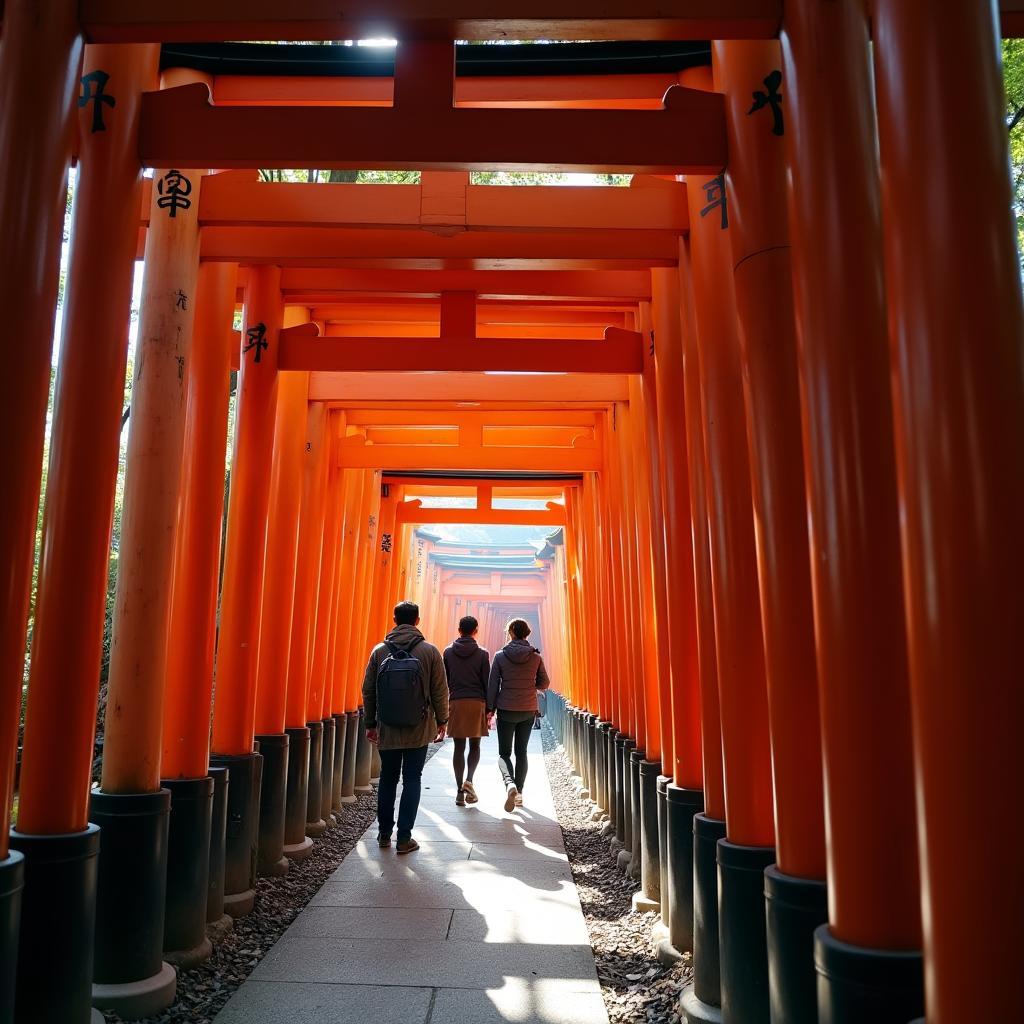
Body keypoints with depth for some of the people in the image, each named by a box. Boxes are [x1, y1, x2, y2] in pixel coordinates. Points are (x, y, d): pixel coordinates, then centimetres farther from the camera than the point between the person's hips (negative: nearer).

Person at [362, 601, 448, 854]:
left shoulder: (379, 650, 0)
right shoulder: (430, 651, -5)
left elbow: (368, 691, 3)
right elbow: (440, 691, -4)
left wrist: (370, 723, 12)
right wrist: (441, 721, 8)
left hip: (387, 728, 2)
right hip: (419, 729, -2)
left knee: (387, 779, 14)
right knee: (412, 780, 5)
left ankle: (384, 834, 21)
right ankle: (404, 838, 6)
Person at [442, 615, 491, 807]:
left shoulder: (448, 652, 5)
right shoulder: (482, 654, 0)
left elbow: (443, 681, 7)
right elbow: (487, 683, -1)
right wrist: (489, 709, 5)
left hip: (455, 703, 1)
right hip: (477, 703, -1)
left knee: (459, 747, 5)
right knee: (475, 745, 12)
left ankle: (460, 791, 5)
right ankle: (469, 781, -8)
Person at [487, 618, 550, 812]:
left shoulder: (500, 656, -8)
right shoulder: (536, 657, -3)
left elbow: (492, 684, -6)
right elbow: (544, 684, 3)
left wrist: (490, 709, 1)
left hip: (506, 710, -2)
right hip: (529, 710, 2)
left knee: (504, 753, 6)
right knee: (521, 752, 15)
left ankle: (510, 784, -20)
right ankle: (519, 792, 15)